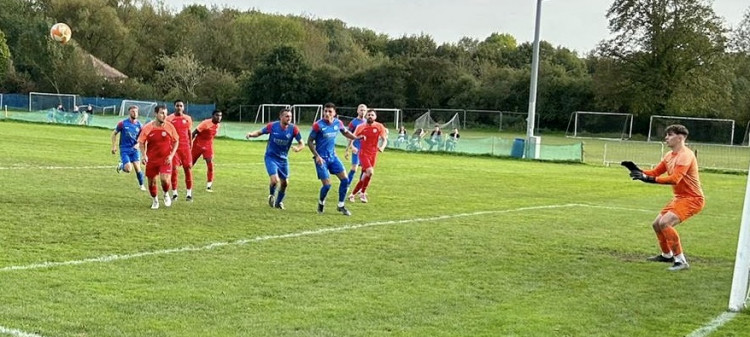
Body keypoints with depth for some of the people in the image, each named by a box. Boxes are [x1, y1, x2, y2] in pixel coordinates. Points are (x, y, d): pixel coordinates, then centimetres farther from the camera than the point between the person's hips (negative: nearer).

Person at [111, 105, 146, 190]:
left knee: (137, 167, -6)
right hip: (124, 149, -2)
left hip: (134, 149, 2)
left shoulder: (139, 125, -1)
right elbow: (114, 134, 4)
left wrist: (138, 144, -9)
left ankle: (141, 185, 13)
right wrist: (114, 146, -1)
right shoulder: (122, 123, -9)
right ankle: (121, 165, 20)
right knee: (128, 169, -16)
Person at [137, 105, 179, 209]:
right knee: (151, 182, 6)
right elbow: (141, 142, 3)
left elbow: (176, 141, 5)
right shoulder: (147, 128, -7)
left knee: (164, 179, -19)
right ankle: (155, 201, 32)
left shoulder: (170, 127, -6)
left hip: (165, 159, -1)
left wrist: (171, 155, -6)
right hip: (151, 159, 1)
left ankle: (166, 194, 14)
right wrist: (144, 155, -12)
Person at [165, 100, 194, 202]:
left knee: (188, 168, -1)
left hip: (185, 146, 2)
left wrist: (190, 146, 11)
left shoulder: (188, 118, 8)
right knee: (173, 168, -3)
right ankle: (174, 193, 9)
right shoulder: (169, 119, 1)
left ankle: (189, 193, 7)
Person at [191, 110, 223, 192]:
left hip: (208, 146, 4)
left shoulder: (218, 125, 0)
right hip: (198, 145, -4)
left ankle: (209, 185, -6)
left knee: (210, 164, -12)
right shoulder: (206, 123, -20)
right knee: (190, 163, 9)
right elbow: (194, 133, -17)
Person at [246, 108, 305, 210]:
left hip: (283, 159, 3)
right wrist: (251, 134, -20)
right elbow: (259, 132, 1)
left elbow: (302, 144, -8)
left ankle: (279, 202, 34)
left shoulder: (293, 129, -12)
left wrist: (298, 148, -31)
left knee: (285, 183, 8)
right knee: (275, 180, -19)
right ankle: (271, 195, 14)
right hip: (271, 157, -3)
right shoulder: (272, 126, -15)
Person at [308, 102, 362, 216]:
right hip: (321, 158, -5)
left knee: (345, 180, -3)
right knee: (327, 185, -10)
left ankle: (341, 206, 12)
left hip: (333, 156, 5)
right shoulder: (318, 125, -16)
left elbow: (345, 132, 19)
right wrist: (317, 156, -18)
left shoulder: (338, 123, -2)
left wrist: (357, 137, 4)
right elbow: (310, 141, -10)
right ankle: (321, 203, 21)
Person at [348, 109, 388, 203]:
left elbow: (384, 139, -3)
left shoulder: (379, 127, -1)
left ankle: (353, 194, 23)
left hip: (373, 154, 3)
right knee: (370, 172, -22)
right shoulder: (361, 127, -2)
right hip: (363, 153, -3)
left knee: (365, 176, 7)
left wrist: (382, 147, -23)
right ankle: (363, 193, -5)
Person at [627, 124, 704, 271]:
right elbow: (655, 172, 11)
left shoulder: (685, 155, -20)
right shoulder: (669, 155, 9)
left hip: (692, 199, -10)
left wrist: (649, 179, -35)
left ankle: (681, 261, -18)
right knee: (656, 224, 17)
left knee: (665, 223, -26)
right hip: (679, 197, 10)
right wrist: (637, 170, -6)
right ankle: (667, 255, 38)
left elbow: (675, 179, -31)